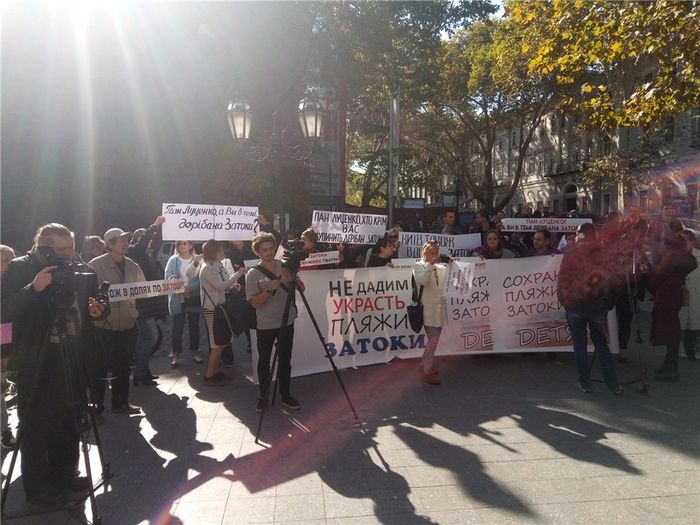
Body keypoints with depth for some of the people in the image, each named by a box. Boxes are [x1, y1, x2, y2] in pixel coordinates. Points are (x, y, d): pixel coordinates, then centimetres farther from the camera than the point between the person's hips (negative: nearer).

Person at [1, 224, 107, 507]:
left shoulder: (83, 271, 5)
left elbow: (94, 308, 15)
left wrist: (99, 310, -8)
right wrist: (33, 288, -27)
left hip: (74, 359, 4)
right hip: (37, 361, -4)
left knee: (70, 422, 14)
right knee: (36, 427, 5)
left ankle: (65, 477, 30)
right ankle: (37, 488, 21)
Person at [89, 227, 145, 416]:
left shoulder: (133, 267, 8)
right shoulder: (96, 265, -8)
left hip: (127, 324, 5)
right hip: (103, 325, -5)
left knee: (123, 366, 15)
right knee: (100, 367, 5)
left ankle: (120, 403, 29)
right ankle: (96, 406, 19)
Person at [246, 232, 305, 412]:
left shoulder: (285, 266, 1)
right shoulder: (253, 273, -7)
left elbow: (302, 289, 0)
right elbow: (254, 303, -12)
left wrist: (291, 277, -18)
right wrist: (268, 289, -28)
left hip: (286, 322, 2)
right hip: (265, 325, -2)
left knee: (285, 360, 10)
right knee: (264, 361, 8)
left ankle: (285, 395, 23)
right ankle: (263, 397, 23)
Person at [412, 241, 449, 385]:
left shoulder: (440, 266, 13)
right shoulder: (418, 266, -3)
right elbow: (421, 280, -21)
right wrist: (430, 265, -19)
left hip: (440, 306, 7)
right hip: (428, 307, -7)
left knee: (434, 338, 14)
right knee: (433, 339, -11)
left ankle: (425, 364, 28)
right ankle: (426, 372, -6)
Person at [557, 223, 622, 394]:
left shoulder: (571, 254, -8)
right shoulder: (604, 254, 0)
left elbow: (563, 280, -10)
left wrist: (564, 300, -2)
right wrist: (607, 299, 14)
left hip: (575, 303, -2)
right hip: (598, 303, 3)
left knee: (580, 344, 10)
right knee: (601, 343, 14)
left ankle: (585, 383, 14)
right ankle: (613, 384, 13)